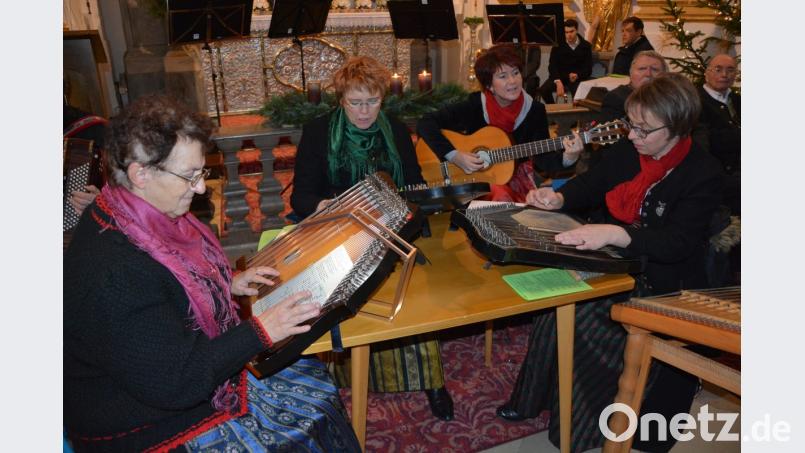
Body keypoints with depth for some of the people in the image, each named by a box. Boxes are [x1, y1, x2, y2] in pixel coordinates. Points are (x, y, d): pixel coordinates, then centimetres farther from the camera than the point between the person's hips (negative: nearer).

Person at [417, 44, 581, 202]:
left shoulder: (535, 110, -5)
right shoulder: (474, 106, -11)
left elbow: (541, 158, -8)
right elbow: (425, 123, -14)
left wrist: (567, 158, -29)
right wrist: (454, 155, -23)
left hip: (516, 178, 3)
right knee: (501, 197, -30)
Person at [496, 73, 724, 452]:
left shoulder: (703, 174, -13)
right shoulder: (625, 151, 5)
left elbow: (679, 242, -25)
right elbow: (589, 185, 16)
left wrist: (613, 233, -42)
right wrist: (559, 198, -9)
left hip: (658, 283, -5)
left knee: (583, 318, -27)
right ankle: (533, 398, -4)